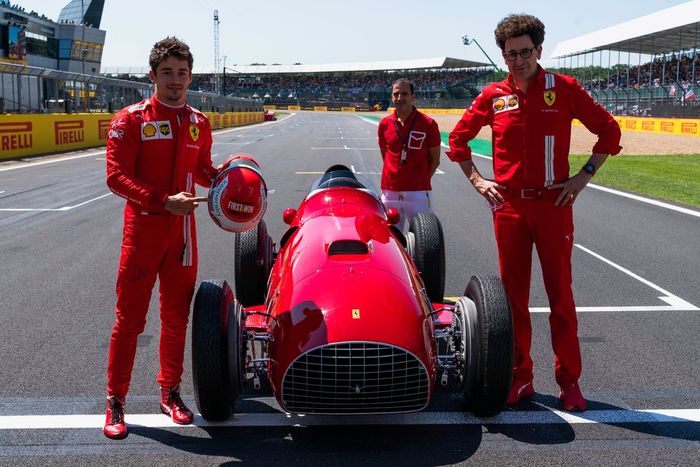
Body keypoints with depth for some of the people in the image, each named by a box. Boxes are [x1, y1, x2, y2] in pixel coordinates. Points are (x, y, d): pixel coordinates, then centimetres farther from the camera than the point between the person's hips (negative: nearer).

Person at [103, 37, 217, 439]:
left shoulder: (200, 124, 9)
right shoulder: (131, 119, -6)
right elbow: (116, 176, -12)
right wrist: (164, 201, -23)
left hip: (183, 232, 5)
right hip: (143, 229, -4)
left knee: (177, 318, 12)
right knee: (130, 318, 1)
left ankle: (170, 393, 26)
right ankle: (116, 401, 12)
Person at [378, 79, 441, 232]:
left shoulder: (428, 124, -2)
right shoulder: (385, 124, 7)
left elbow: (435, 160, 5)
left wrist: (422, 180, 3)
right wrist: (396, 176, 11)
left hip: (418, 192, -3)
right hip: (389, 192, 3)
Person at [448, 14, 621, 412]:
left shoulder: (564, 89, -2)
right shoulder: (493, 96, 4)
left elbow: (609, 131, 4)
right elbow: (458, 138, 16)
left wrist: (584, 176, -3)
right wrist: (476, 180, 6)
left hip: (553, 204, -2)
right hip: (509, 205, 2)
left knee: (561, 293, 2)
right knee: (513, 294, 6)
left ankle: (569, 381, 12)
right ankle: (520, 378, 17)